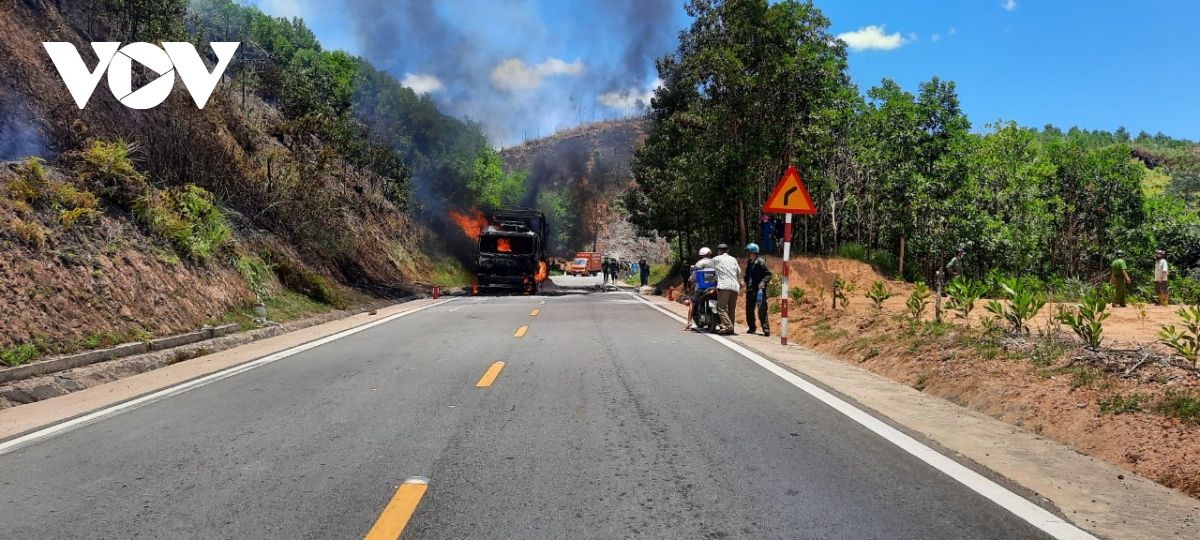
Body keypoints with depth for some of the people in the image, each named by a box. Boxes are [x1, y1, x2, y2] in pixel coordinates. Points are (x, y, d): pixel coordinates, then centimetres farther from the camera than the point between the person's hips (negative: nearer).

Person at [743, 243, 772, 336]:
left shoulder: (760, 262, -9)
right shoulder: (749, 263, 14)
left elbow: (768, 274, -10)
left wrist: (763, 282, -24)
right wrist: (744, 279, 7)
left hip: (759, 290, -8)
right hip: (750, 290, 8)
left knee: (762, 309, -12)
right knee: (749, 309, 12)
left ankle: (766, 329, -11)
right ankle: (751, 327, 26)